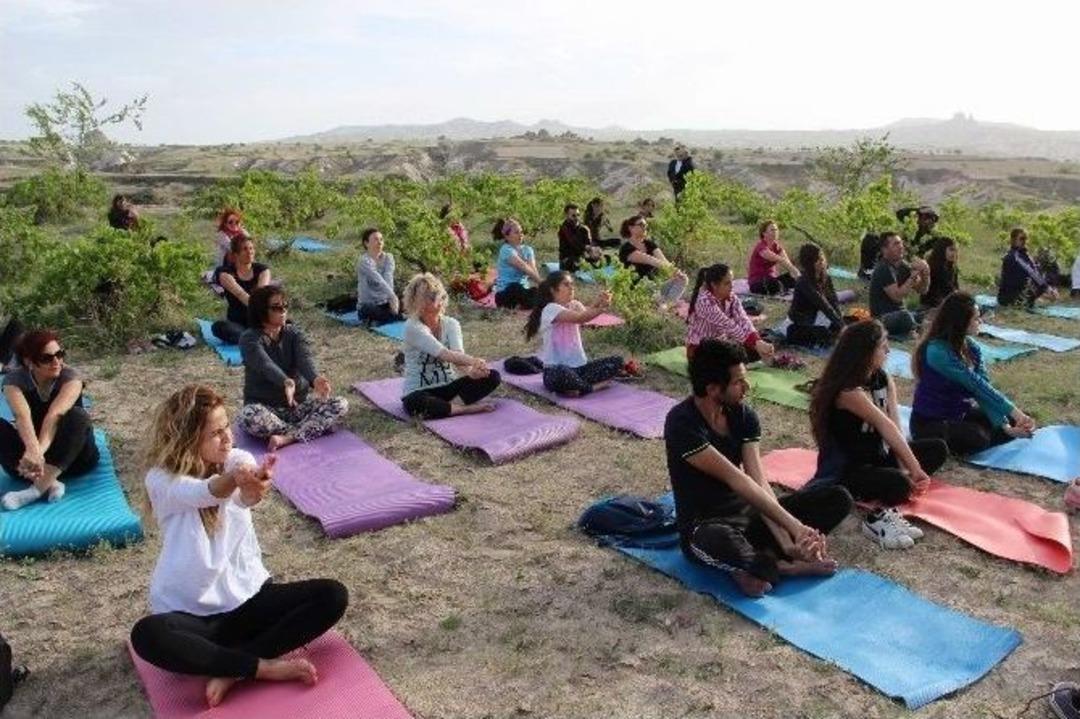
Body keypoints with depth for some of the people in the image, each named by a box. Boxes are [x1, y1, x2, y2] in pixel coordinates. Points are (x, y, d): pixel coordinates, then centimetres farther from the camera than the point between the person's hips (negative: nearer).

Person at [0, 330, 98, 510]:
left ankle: (37, 489, -36)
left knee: (77, 415, -31)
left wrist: (40, 450, -50)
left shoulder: (70, 377, -15)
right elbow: (22, 415, -34)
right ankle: (50, 483, -35)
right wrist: (33, 450, -53)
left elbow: (55, 414, -33)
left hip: (73, 457, -1)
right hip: (34, 452, 1)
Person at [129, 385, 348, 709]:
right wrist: (236, 479, -59)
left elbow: (243, 497, -29)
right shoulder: (162, 479, -12)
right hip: (190, 611, -3)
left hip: (248, 595, 3)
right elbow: (201, 493, -35)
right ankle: (265, 666, -24)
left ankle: (233, 670, -20)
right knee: (147, 636, -36)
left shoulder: (239, 460, -5)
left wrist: (254, 486, -56)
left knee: (333, 595, -17)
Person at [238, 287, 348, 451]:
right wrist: (286, 382, -52)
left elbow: (305, 359, -19)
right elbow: (265, 364, -30)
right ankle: (314, 429, -24)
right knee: (249, 418, -38)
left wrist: (316, 379, -42)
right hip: (265, 405, -3)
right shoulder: (250, 339, -10)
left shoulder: (294, 333, 2)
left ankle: (287, 438, -31)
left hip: (300, 402, 4)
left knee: (340, 405, -20)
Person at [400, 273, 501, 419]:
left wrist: (471, 371, -43)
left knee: (492, 377, -15)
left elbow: (458, 354, -20)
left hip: (448, 386, 5)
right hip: (419, 391, -5)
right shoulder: (412, 327, -16)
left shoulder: (451, 324, 0)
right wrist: (473, 361, -44)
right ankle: (468, 408, -26)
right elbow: (443, 354, -29)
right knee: (415, 403, -42)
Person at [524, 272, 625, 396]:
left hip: (580, 366, 7)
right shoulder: (550, 309, -11)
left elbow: (586, 314, -16)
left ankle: (575, 386, -13)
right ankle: (593, 387, -15)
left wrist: (597, 304, -36)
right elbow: (579, 318, -27)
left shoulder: (574, 305, 9)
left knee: (617, 361, -7)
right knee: (562, 375, -42)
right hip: (556, 370, -7)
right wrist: (601, 307, -38)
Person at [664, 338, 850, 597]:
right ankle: (787, 567, -13)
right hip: (705, 525, -6)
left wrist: (786, 540, -24)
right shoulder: (682, 423, -21)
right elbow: (735, 479, -25)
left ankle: (759, 561, -19)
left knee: (839, 498, -5)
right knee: (717, 542, -44)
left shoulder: (744, 415, -2)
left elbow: (758, 481, -11)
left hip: (749, 514, 6)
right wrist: (793, 525, -27)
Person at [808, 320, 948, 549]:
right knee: (898, 484, -35)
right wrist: (913, 468, -29)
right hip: (846, 469, -9)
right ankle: (878, 518, -5)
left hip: (878, 455, 9)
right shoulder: (848, 392, -25)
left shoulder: (884, 380, 1)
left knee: (937, 449, -2)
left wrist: (907, 469, -21)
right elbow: (887, 427, -28)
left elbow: (895, 428, -9)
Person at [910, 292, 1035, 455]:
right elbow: (976, 385, -29)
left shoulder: (971, 347, -1)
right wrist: (1014, 412, -29)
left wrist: (1005, 426, -19)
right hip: (929, 423, -8)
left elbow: (984, 388, -8)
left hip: (960, 414, 8)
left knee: (1013, 423, 0)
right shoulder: (937, 351, -26)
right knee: (976, 439, -31)